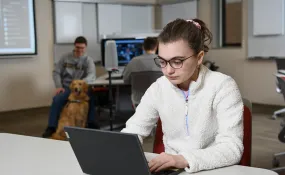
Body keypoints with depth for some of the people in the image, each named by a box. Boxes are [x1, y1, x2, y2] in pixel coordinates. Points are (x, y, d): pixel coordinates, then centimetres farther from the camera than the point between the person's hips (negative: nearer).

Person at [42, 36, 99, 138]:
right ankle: (51, 127, -22)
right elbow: (56, 72, 9)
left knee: (91, 98, -33)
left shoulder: (88, 60, 4)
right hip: (66, 87, 1)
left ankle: (91, 124, -22)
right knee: (56, 100, -29)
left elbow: (92, 75, -14)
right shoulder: (65, 57, 8)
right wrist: (59, 86, -8)